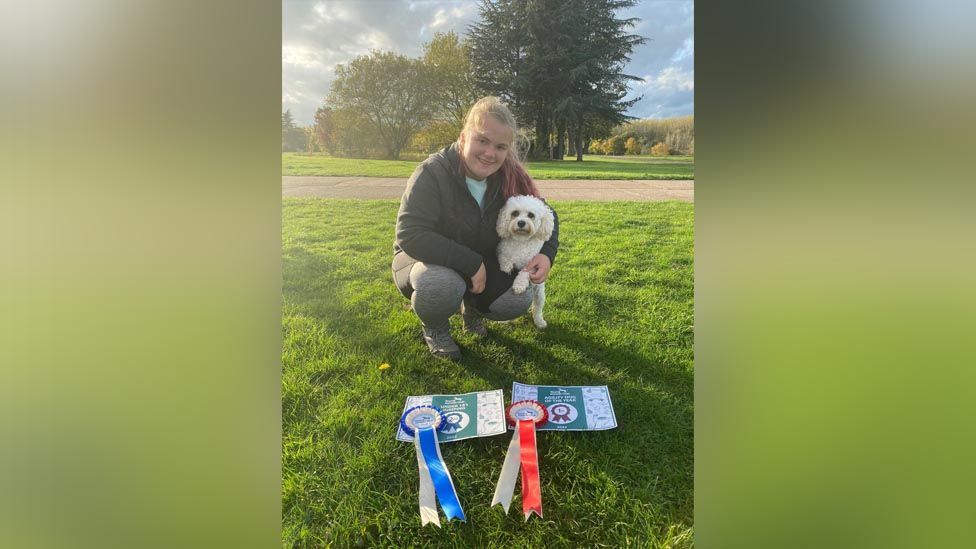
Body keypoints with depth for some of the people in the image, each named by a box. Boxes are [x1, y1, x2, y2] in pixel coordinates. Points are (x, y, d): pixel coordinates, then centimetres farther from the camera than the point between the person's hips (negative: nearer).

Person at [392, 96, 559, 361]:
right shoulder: (432, 173, -26)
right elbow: (409, 235, -34)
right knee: (442, 284, -38)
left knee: (518, 301, -20)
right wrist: (471, 263, -33)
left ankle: (471, 307, 16)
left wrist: (546, 254, -19)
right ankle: (434, 328, 0)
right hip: (427, 261, -4)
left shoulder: (511, 180, -12)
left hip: (481, 266, 4)